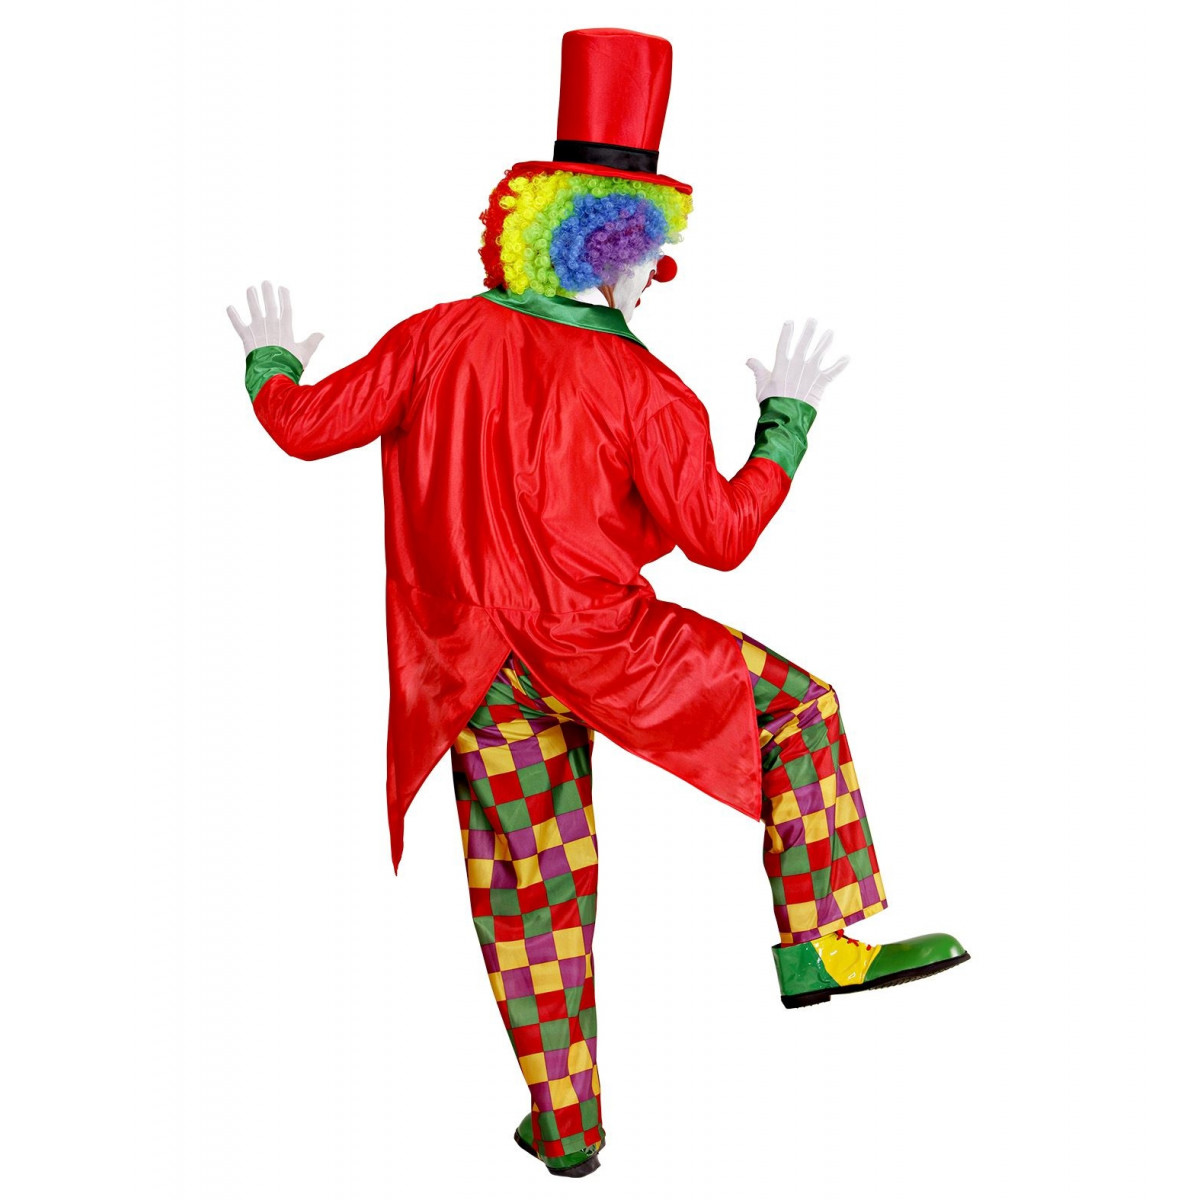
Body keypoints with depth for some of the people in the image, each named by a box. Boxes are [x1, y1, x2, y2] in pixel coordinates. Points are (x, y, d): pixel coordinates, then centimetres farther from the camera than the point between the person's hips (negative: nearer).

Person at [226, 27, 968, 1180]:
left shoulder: (441, 338, -1)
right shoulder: (643, 389, -11)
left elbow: (306, 426, 4)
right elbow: (719, 534, -8)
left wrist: (269, 366, 25)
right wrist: (786, 422, 4)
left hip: (471, 672, 5)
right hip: (599, 646, -4)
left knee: (530, 892, 13)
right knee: (800, 706, 10)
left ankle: (564, 1124, 22)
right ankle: (816, 942, 4)